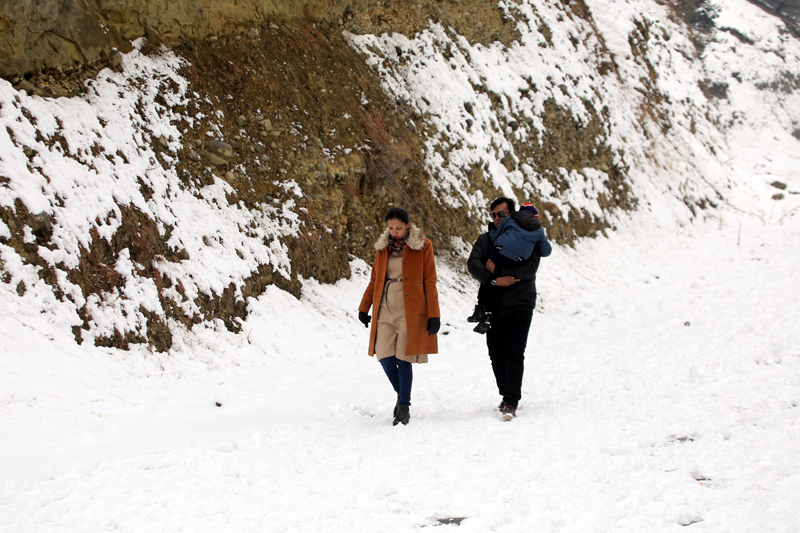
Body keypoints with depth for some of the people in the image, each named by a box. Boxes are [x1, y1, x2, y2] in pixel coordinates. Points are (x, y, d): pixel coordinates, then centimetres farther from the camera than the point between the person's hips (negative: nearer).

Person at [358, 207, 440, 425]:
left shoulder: (422, 246, 0)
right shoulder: (383, 247, 11)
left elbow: (430, 283, -1)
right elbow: (374, 280, 17)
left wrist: (433, 315, -6)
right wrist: (364, 307, 14)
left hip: (410, 311, -4)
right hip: (385, 310, 4)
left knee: (404, 358, -6)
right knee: (385, 356, -4)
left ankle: (404, 407, 6)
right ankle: (401, 394, 21)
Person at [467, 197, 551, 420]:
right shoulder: (485, 239, 11)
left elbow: (530, 268, -12)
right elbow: (473, 263, -4)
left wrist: (498, 271, -16)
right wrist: (494, 280, -20)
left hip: (519, 304, -4)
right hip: (493, 306, 4)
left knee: (514, 352, -13)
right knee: (496, 353, 7)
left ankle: (511, 402, -14)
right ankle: (506, 395, 22)